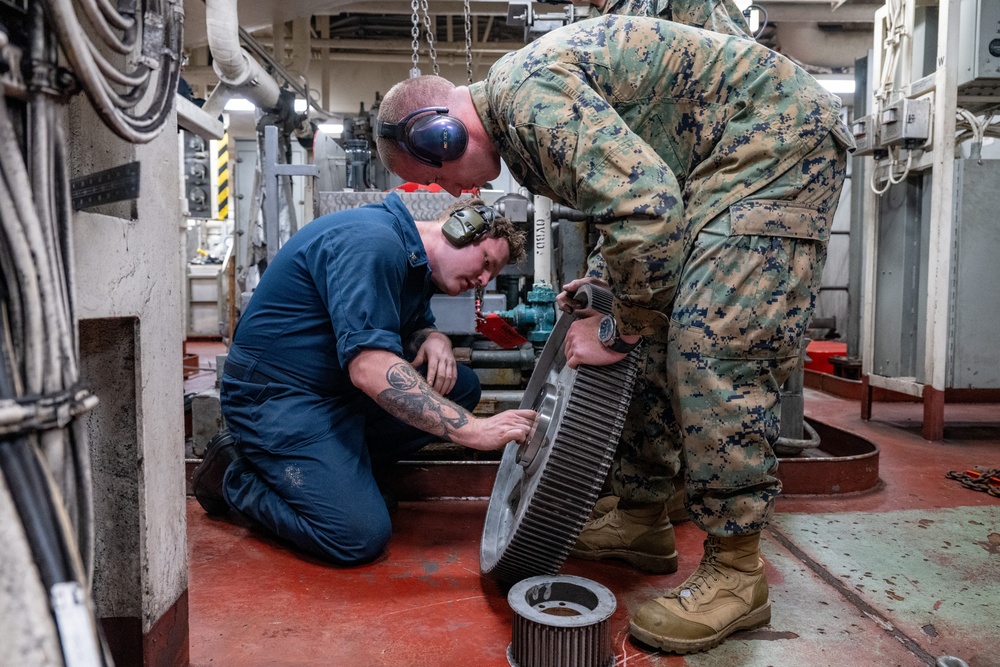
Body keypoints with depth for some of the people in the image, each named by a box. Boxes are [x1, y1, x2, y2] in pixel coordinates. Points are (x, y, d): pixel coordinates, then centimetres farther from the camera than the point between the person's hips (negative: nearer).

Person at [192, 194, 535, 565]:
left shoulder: (414, 261, 8)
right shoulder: (372, 243, -24)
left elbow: (416, 327, 19)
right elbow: (370, 367, -34)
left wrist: (434, 339, -8)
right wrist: (472, 430, -36)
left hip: (338, 389, 10)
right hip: (276, 394, -10)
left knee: (460, 387, 0)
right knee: (361, 537, -19)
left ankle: (351, 468, 5)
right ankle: (232, 474, 2)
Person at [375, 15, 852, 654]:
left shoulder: (526, 92, -23)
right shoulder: (518, 103, 9)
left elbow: (647, 209, -33)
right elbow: (630, 191, 19)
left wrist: (618, 331, -21)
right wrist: (606, 284, 9)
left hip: (780, 142, -10)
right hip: (719, 162, 10)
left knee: (714, 344, -19)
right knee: (649, 340, 6)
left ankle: (736, 571, -6)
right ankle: (644, 517, 17)